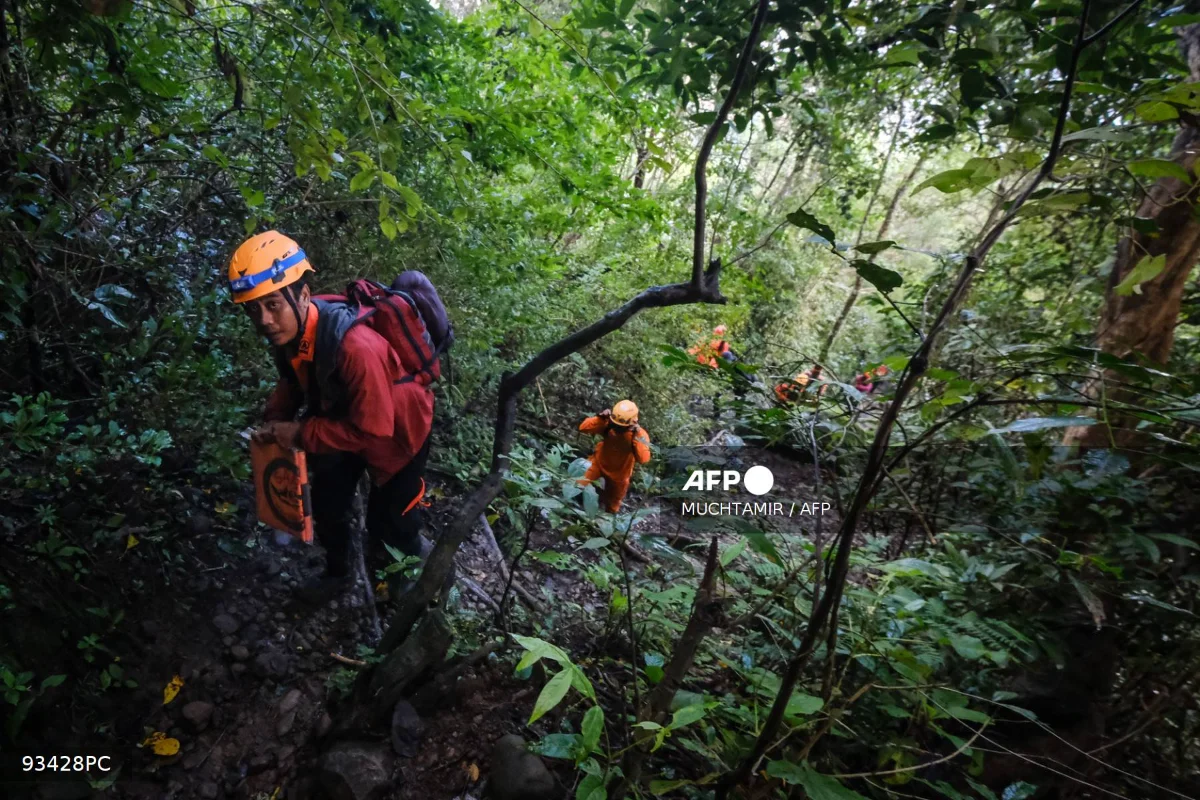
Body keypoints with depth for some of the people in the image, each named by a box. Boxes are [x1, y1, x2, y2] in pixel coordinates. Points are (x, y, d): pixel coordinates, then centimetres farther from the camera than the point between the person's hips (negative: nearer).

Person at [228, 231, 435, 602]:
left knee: (388, 521, 9)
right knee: (328, 505, 20)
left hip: (395, 428, -7)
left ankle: (428, 563, 43)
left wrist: (301, 435, -27)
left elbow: (372, 429, -33)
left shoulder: (354, 347, -42)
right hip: (342, 417, 7)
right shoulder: (288, 330, -18)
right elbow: (294, 379, 5)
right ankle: (337, 572, 48)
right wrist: (274, 421, -10)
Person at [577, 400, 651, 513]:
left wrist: (638, 437, -50)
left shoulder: (639, 434, -31)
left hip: (619, 474, -1)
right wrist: (600, 418, -40)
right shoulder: (609, 424, -25)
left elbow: (643, 459, -44)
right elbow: (583, 428, -27)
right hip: (599, 463, 1)